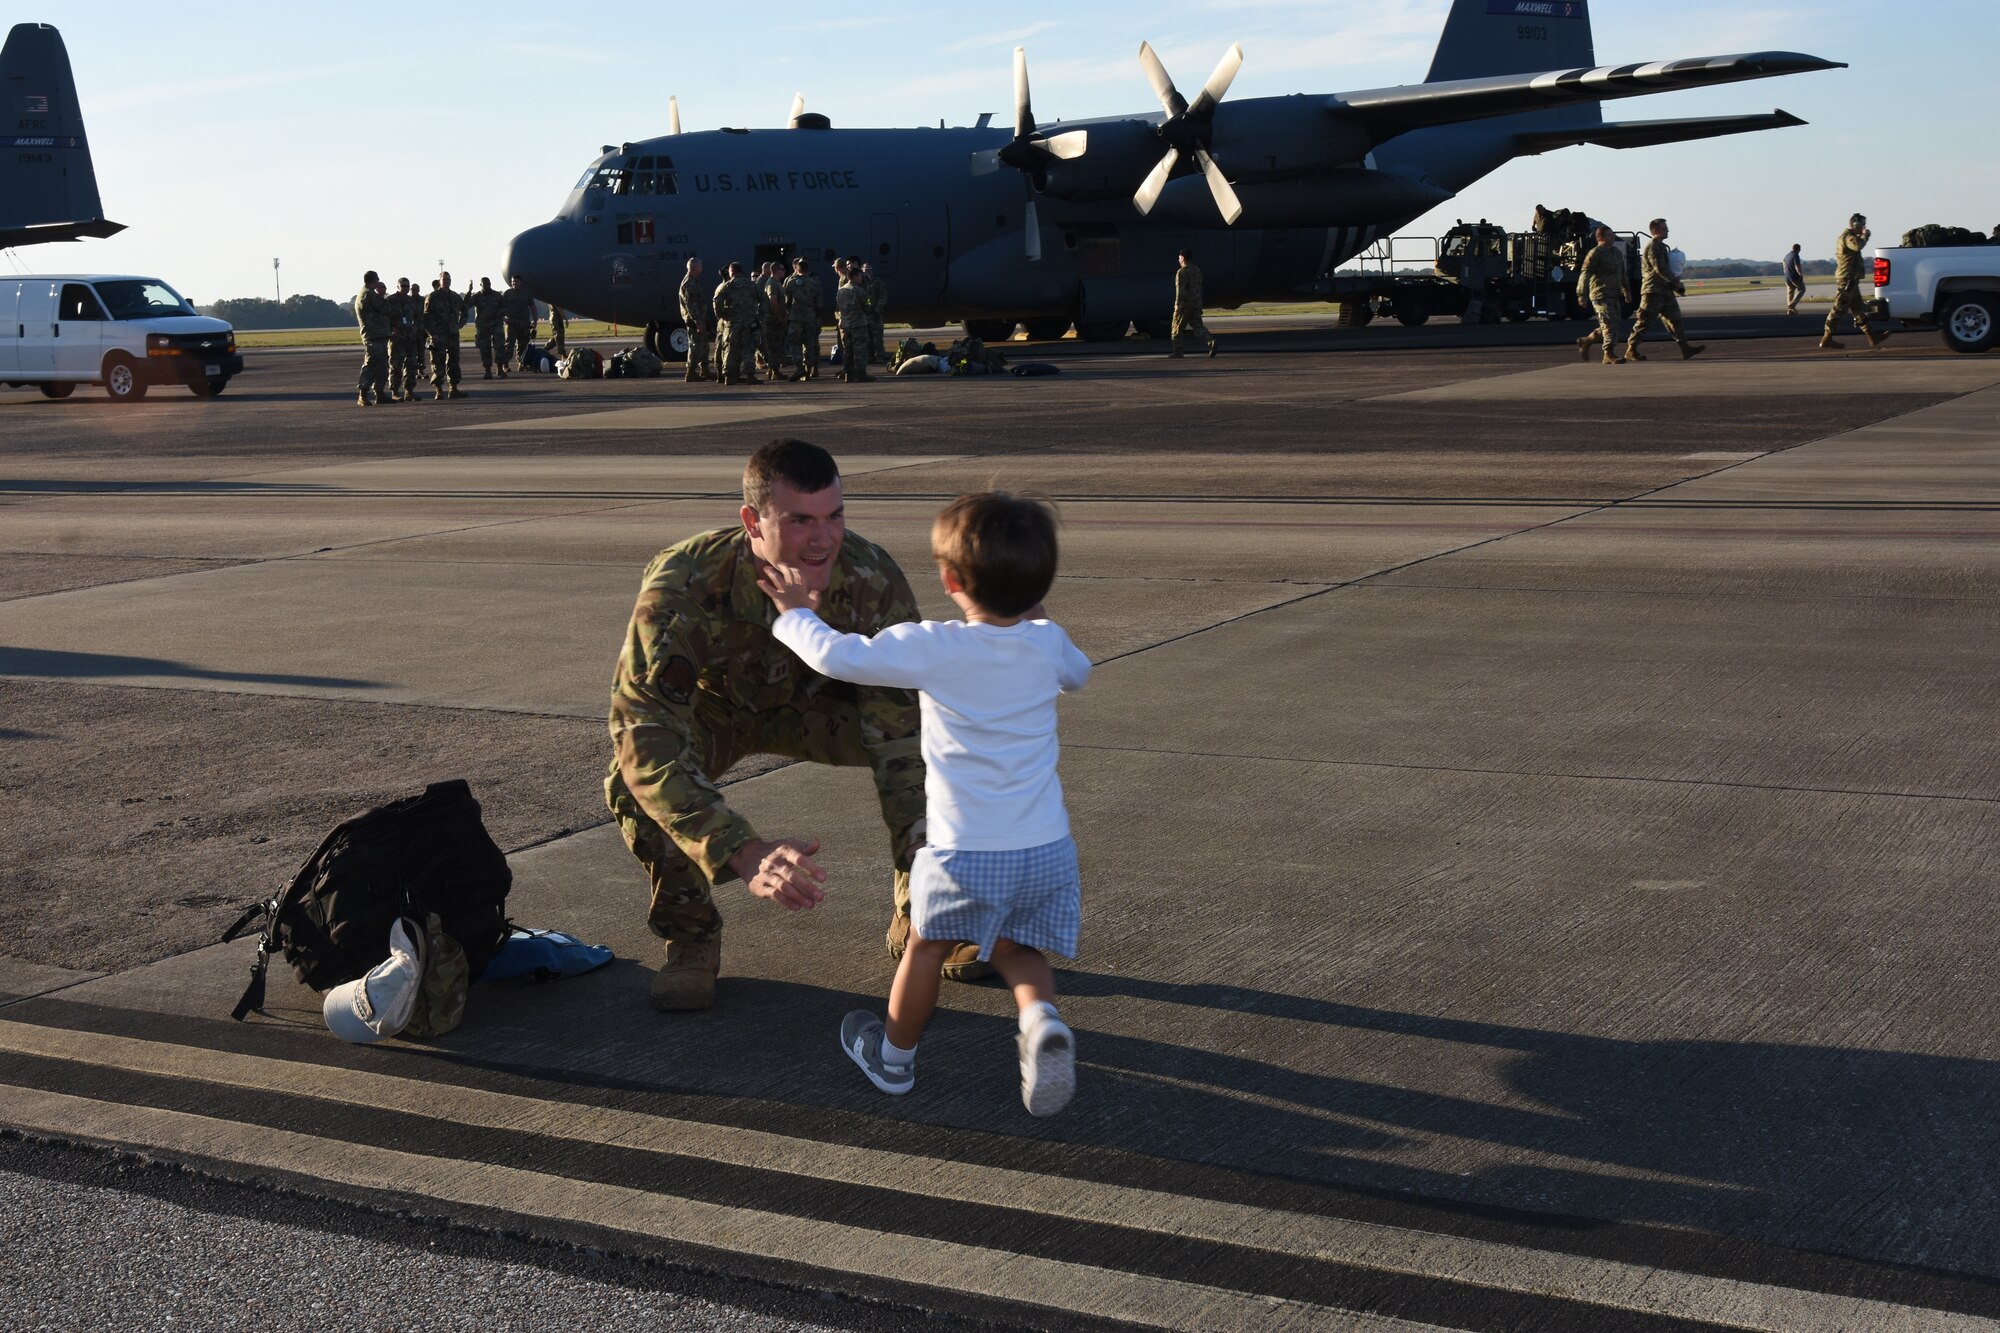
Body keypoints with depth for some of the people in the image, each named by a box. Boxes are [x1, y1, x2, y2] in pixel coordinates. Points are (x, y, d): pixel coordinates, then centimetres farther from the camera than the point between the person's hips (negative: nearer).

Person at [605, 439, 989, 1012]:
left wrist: (919, 846, -43)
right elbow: (645, 735, -45)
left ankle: (920, 913, 2)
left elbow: (899, 728, -28)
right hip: (712, 706, -2)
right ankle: (689, 933, -5)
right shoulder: (682, 587, -39)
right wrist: (745, 855, -57)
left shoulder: (873, 580, -32)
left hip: (816, 703, 2)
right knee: (638, 777, -34)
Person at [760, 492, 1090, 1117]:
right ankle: (1041, 1019, -10)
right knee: (1016, 950, 20)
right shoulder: (1047, 643, 1)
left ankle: (894, 1056, 39)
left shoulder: (931, 649, -12)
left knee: (926, 947, 20)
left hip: (964, 852, -3)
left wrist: (796, 613, 15)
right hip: (1047, 849, 3)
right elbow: (1079, 672, 26)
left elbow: (836, 656, -5)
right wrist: (1033, 612, 37)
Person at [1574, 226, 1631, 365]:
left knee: (1615, 322, 11)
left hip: (1614, 295, 9)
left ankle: (1585, 341, 24)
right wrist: (1582, 294, -22)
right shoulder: (1595, 253, -9)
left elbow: (1623, 274, 27)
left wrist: (1627, 291, 28)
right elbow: (1585, 274, -15)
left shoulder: (1617, 253, 17)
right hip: (1601, 294, -9)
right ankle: (1609, 355, -9)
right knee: (1610, 324, -12)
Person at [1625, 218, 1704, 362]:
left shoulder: (1661, 246, 19)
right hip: (1653, 290, -10)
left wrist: (1675, 286, 17)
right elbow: (1660, 269, -21)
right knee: (1644, 321, -5)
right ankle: (1631, 351, 1)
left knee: (1673, 319, 4)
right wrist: (1677, 284, -17)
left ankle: (1686, 349, 2)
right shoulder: (1653, 246, -12)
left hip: (1664, 290, 10)